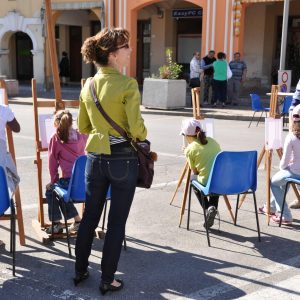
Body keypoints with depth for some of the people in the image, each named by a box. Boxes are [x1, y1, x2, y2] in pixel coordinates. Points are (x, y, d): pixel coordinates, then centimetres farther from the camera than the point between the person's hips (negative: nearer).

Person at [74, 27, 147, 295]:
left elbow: (83, 126, 11)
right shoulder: (128, 84, -15)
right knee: (117, 222, 6)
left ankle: (80, 271, 31)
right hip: (123, 158, -6)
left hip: (95, 157, 6)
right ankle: (108, 280, 17)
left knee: (89, 217, 18)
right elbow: (136, 127, -17)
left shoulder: (88, 85, 5)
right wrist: (143, 136, 3)